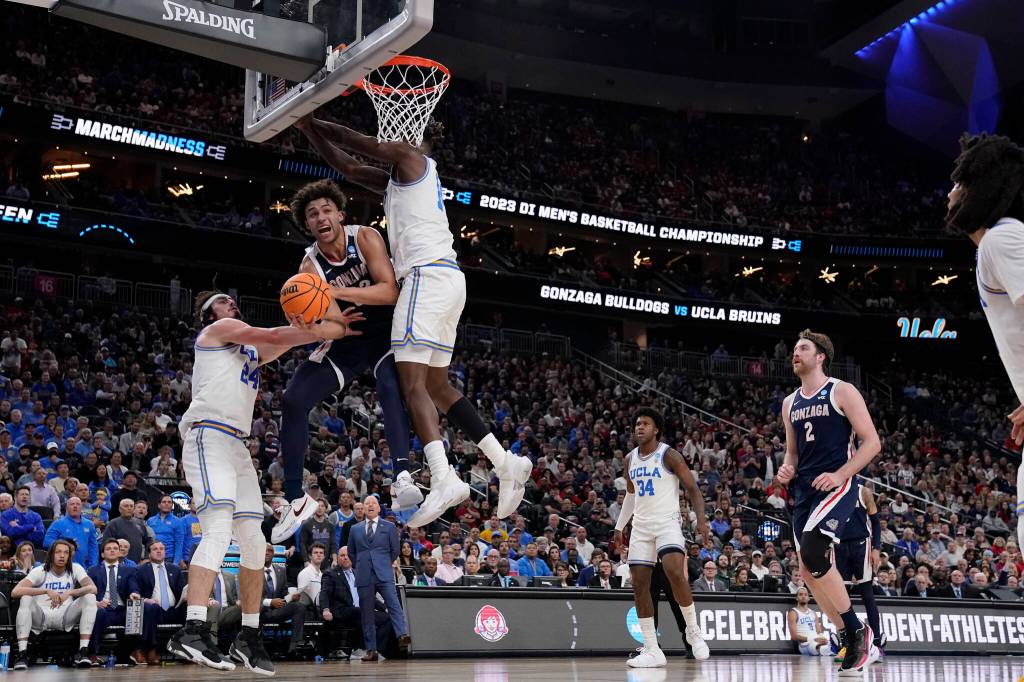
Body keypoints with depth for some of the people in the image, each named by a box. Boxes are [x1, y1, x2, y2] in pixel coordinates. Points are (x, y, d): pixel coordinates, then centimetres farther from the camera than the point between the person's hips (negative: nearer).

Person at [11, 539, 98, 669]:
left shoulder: (75, 569, -1)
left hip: (65, 618, 2)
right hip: (41, 617, -1)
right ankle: (22, 654, -33)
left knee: (90, 597, -20)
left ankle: (83, 652, -27)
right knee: (26, 599, -29)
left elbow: (93, 588, -15)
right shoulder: (40, 571, -7)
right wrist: (46, 591, -32)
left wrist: (69, 593, -32)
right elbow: (15, 592, -22)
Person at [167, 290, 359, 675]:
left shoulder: (252, 351, 30)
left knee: (254, 543, 4)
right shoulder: (217, 330, 7)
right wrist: (329, 331, -1)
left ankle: (249, 638, 10)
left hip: (237, 446, 9)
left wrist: (330, 326, -2)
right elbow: (272, 335, -4)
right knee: (219, 531, -24)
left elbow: (291, 339, 16)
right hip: (209, 438, -9)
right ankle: (192, 630, -33)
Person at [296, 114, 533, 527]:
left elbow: (357, 143, -3)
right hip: (448, 278, 10)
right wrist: (309, 130, 29)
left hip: (428, 274, -10)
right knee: (436, 386, 11)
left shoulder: (409, 157, 2)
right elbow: (347, 167, 32)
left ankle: (443, 479, -28)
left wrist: (312, 122, 11)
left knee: (411, 382, -16)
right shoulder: (397, 178, 28)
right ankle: (506, 463, 7)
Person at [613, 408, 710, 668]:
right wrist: (619, 526, 23)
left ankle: (693, 630, -6)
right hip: (641, 526, 6)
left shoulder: (669, 455, -8)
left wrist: (701, 517, -22)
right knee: (639, 584, -2)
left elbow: (692, 488, -8)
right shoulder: (630, 459, 10)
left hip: (667, 522, -6)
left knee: (675, 572, -27)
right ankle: (652, 650, 3)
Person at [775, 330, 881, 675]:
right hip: (804, 491, 8)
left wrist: (839, 475, -18)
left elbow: (872, 441, -7)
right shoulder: (790, 403, 16)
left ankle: (857, 631, -11)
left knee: (812, 552, -27)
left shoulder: (842, 392, -3)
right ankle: (857, 645, 15)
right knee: (809, 572, 4)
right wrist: (788, 469, 2)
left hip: (837, 486, -8)